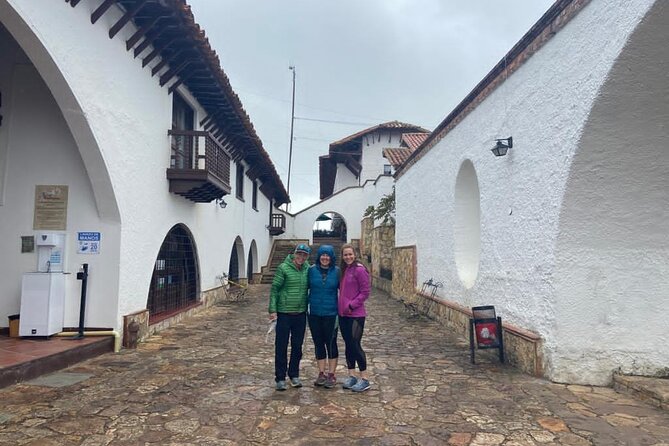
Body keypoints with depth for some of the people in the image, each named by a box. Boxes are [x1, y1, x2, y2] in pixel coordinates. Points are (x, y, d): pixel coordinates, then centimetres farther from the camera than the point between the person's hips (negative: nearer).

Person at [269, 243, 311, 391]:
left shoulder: (307, 269, 3)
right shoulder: (283, 268, -10)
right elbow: (274, 289, -9)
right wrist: (273, 310, -12)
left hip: (301, 314, 4)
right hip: (284, 313, -4)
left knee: (297, 347, 13)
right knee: (281, 347, 4)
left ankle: (294, 375, 28)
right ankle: (280, 378, 15)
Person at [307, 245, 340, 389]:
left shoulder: (337, 271, -4)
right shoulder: (312, 270, -2)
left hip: (331, 314, -2)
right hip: (314, 313, 2)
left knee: (331, 343, 5)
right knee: (318, 344, 11)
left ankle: (331, 375, 17)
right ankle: (321, 374, 24)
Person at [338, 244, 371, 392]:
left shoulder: (359, 270, -12)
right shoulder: (344, 270, 11)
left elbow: (365, 292, -13)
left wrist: (352, 305, -15)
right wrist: (343, 305, 6)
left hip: (356, 314, -7)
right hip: (343, 314, 8)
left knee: (355, 345, -4)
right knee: (348, 345, 13)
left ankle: (364, 379, 9)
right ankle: (351, 376, 24)